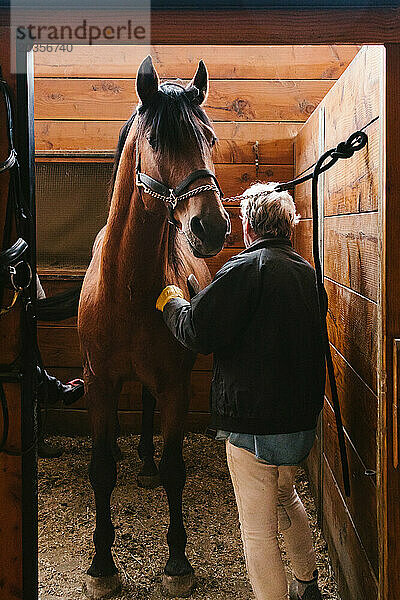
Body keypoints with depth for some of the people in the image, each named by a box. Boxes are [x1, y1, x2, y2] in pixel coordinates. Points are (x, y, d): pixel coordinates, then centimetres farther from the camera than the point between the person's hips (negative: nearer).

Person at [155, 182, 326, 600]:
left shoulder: (245, 268, -17)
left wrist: (171, 303, 0)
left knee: (258, 531, 5)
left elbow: (197, 333, -19)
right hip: (302, 420, 9)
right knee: (286, 499, 30)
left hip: (253, 423, -8)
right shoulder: (306, 271, 7)